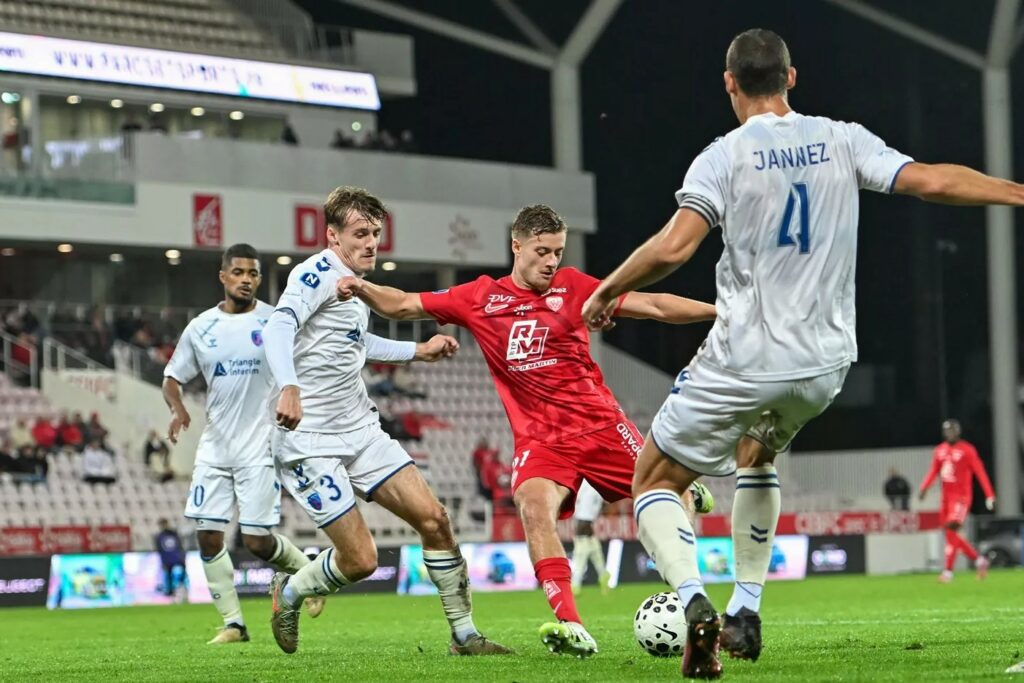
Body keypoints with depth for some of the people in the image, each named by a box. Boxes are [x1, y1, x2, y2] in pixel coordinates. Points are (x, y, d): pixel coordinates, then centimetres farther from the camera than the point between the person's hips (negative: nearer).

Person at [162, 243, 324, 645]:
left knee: (257, 541, -8)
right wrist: (177, 408, -8)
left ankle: (307, 572, 22)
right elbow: (172, 378, 12)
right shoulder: (201, 328, 5)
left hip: (260, 446, -3)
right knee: (207, 535, -4)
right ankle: (233, 623, 7)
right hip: (214, 447, 3)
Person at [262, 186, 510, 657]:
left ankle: (464, 635, 7)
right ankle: (287, 595, 20)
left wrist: (417, 351, 33)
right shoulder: (317, 274, -14)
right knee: (360, 559, -10)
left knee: (433, 518, -2)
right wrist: (289, 387, -49)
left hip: (361, 429, 8)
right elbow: (278, 327, -33)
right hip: (309, 440, -8)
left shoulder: (356, 282, 13)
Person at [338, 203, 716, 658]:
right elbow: (401, 305, 9)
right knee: (534, 507, -26)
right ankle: (572, 629, -32)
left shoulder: (572, 287, 2)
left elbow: (652, 306, 1)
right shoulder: (480, 297, 5)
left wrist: (719, 310, -4)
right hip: (539, 438, -1)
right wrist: (362, 289, -9)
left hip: (598, 423, 1)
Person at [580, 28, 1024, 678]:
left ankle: (694, 599, -18)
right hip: (824, 365, 5)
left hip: (743, 362, -5)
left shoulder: (725, 156, -7)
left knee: (654, 482, 9)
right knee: (757, 455, 34)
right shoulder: (842, 141, 2)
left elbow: (672, 247, -17)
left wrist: (608, 289, -2)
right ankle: (746, 614, 26)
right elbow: (929, 180, -4)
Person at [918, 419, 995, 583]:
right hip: (946, 497, 7)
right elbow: (933, 471, 11)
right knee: (950, 534, 7)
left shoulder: (967, 450, -7)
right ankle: (979, 560, 24)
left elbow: (980, 472, -8)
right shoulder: (940, 450, 11)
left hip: (961, 497, -7)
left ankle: (948, 571, -16)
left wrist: (990, 495, -13)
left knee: (951, 529, -17)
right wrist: (924, 488, -7)